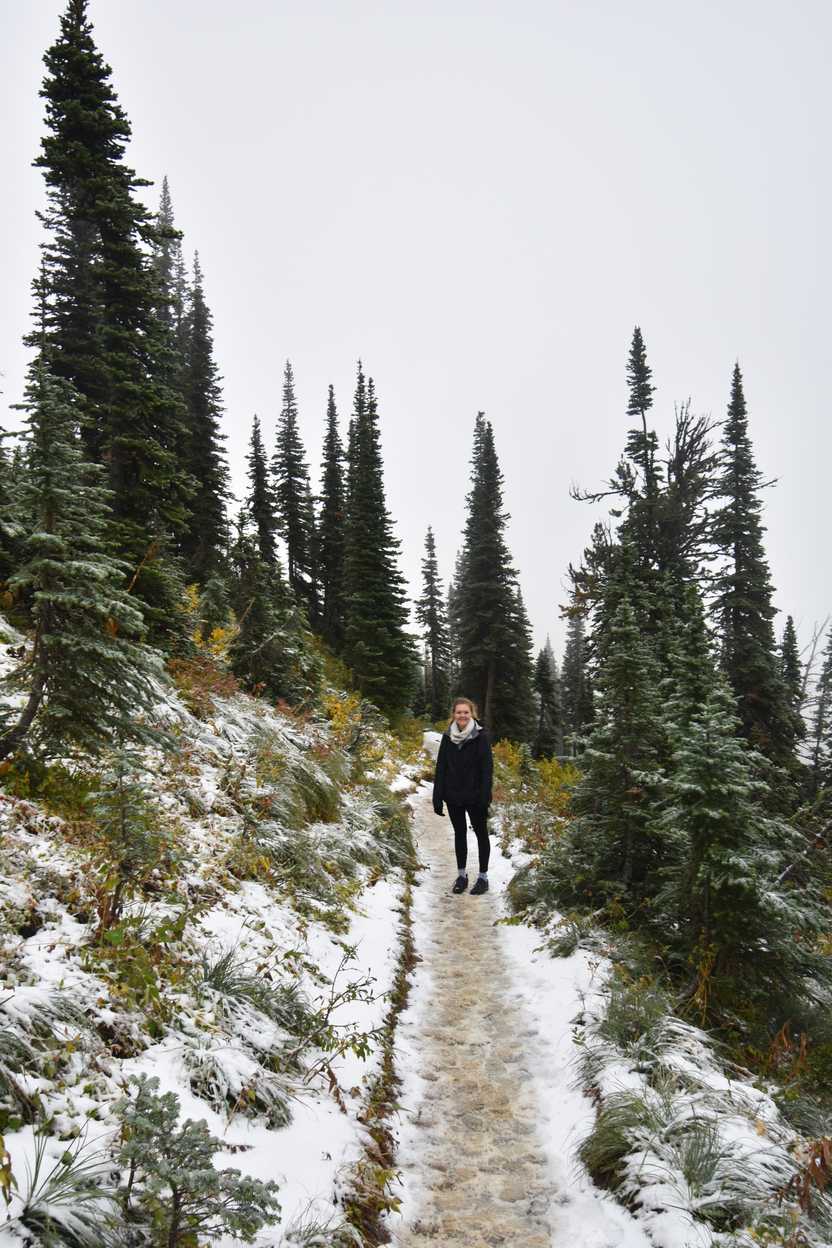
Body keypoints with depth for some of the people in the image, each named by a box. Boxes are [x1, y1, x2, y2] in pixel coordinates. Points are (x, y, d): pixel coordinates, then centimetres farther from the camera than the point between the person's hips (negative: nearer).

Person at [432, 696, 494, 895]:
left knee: (481, 833, 9)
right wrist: (438, 797, 0)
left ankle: (483, 876, 18)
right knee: (459, 833, 13)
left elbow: (487, 767, -11)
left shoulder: (480, 736, -9)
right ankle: (461, 875, 24)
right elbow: (440, 767, 4)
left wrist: (485, 796, -17)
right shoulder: (448, 737, 2)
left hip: (474, 796, -3)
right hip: (453, 796, 3)